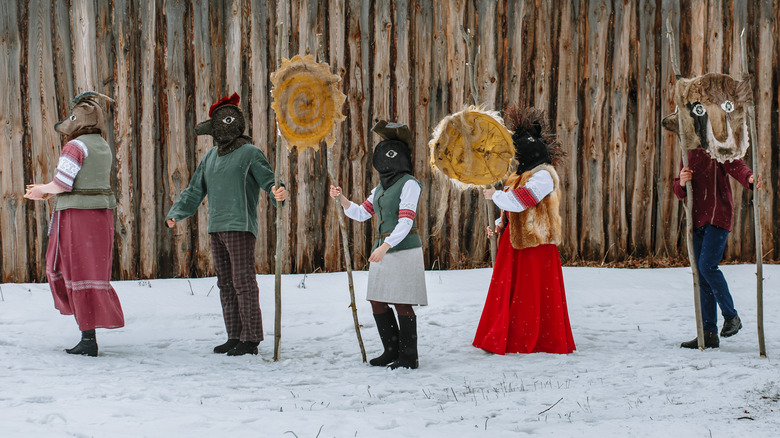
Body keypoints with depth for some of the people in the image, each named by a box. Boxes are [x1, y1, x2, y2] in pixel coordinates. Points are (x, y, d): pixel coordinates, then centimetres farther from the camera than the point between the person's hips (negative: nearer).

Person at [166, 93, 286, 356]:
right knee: (225, 283, 10)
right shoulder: (211, 157, 18)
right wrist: (175, 214, 11)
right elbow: (195, 191, 22)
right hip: (217, 228, 8)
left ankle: (251, 339, -6)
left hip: (240, 227, -8)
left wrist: (278, 194, -35)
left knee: (243, 282, -9)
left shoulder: (250, 153, -4)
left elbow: (269, 181, -12)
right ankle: (235, 337, 16)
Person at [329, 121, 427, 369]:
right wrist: (341, 199, 2)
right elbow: (361, 213, 19)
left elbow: (406, 222, -17)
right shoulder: (382, 186, 16)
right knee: (377, 302, 8)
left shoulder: (409, 184, -9)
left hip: (404, 250, -8)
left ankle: (409, 357, 0)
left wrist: (384, 247, -26)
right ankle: (392, 351, 20)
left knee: (402, 303, -7)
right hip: (383, 249, 8)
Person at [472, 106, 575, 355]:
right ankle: (504, 341, 13)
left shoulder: (543, 175, -15)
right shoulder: (523, 173, 16)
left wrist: (495, 195, -8)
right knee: (508, 291, 8)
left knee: (533, 294, -3)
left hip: (535, 243, -9)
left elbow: (518, 202, -24)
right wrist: (500, 223, 4)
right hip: (515, 241, 9)